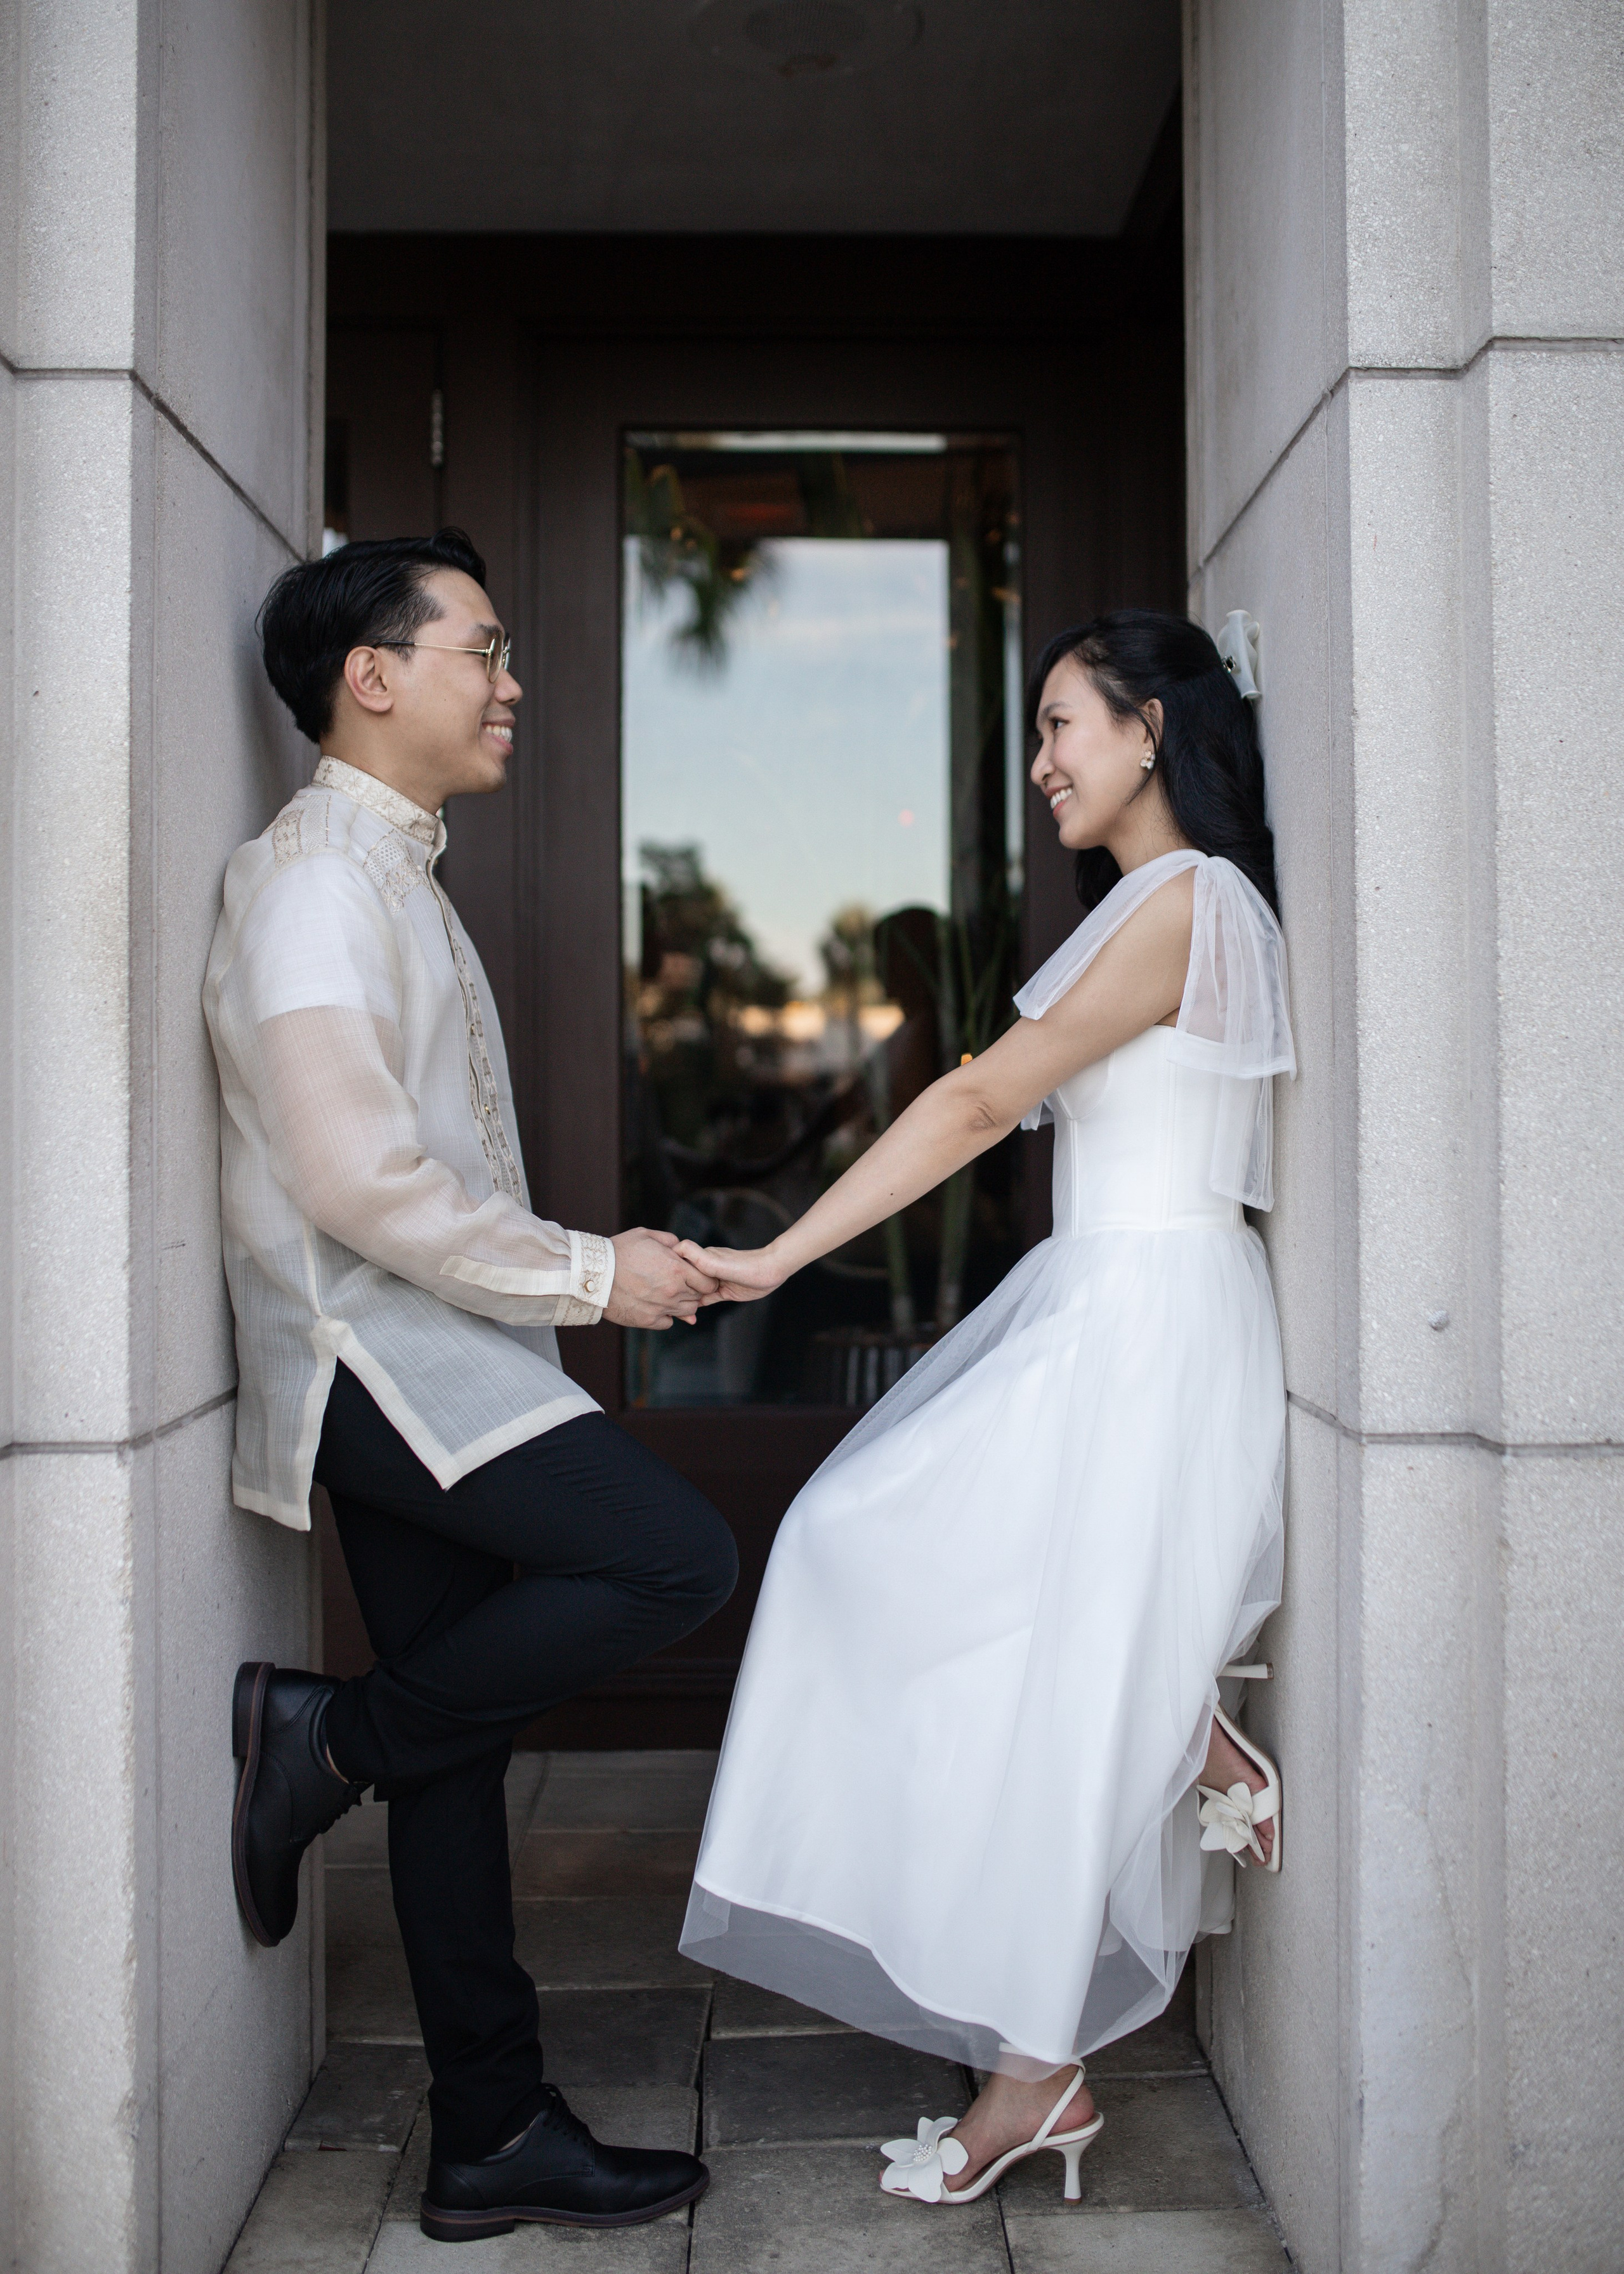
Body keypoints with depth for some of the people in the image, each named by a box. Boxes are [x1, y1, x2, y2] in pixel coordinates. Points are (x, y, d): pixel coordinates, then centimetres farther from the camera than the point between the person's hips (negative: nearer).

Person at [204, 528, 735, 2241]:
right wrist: (582, 1273, -14)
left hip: (428, 1366, 10)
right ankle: (334, 1734, -2)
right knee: (676, 1556, -18)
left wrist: (598, 1260, 15)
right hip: (381, 1361, -10)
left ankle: (495, 2137, 19)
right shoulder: (316, 876, -13)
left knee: (457, 1749, 10)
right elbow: (357, 1176, -22)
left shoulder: (393, 875, 19)